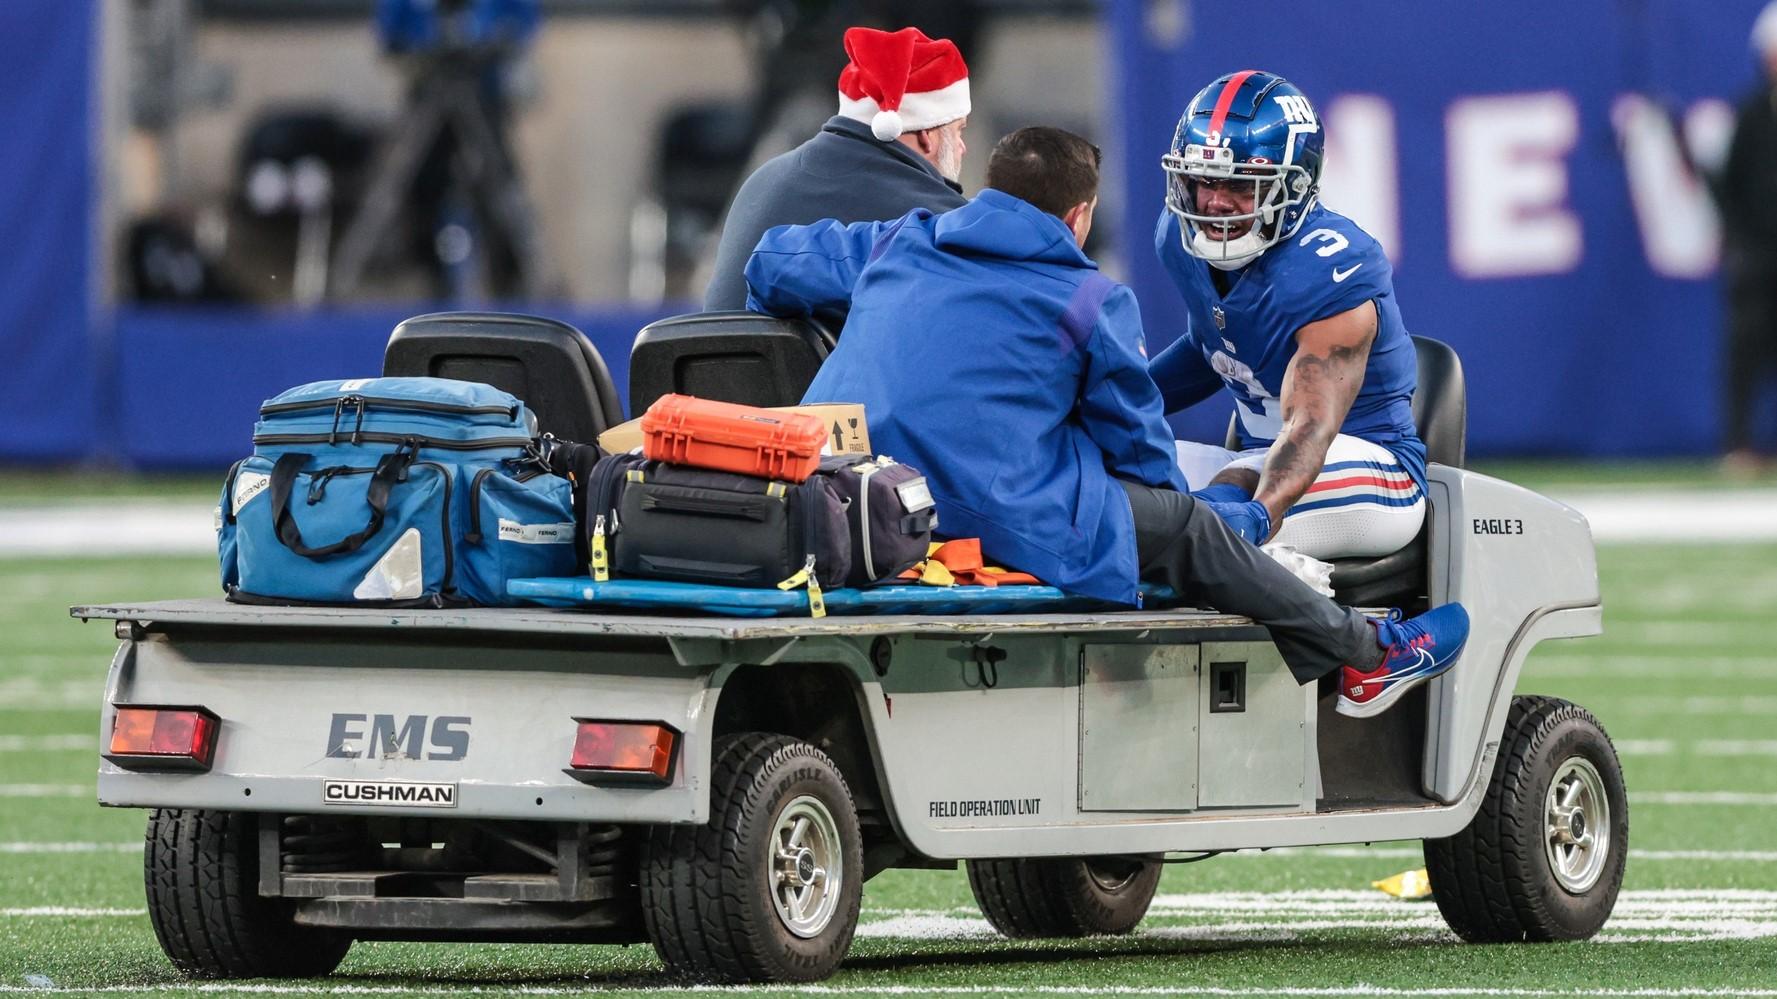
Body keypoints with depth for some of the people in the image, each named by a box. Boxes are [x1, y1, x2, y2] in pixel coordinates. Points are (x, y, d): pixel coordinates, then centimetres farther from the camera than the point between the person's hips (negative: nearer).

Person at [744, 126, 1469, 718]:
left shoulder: (897, 246, 14)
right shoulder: (1093, 302, 0)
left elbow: (772, 266, 24)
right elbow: (1137, 444, 9)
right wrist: (1166, 498, 31)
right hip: (1005, 526, -7)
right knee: (1188, 529, 13)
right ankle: (1367, 655, 27)